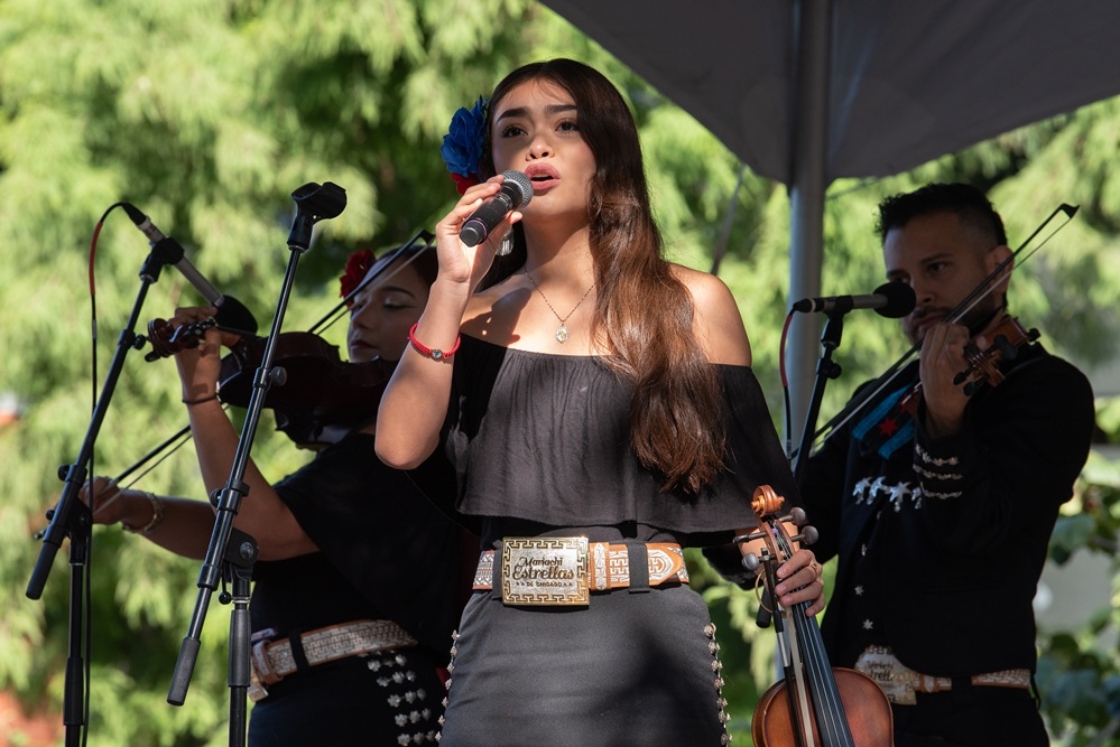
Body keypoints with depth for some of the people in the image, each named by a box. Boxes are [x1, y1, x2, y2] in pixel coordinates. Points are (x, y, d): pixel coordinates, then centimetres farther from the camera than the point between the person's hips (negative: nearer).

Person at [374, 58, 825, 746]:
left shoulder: (690, 305, 7)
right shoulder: (477, 314, 13)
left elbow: (753, 483, 6)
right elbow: (401, 446, -3)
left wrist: (792, 568, -14)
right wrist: (453, 289, -7)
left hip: (644, 638, -2)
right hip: (502, 644, 2)